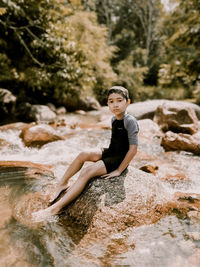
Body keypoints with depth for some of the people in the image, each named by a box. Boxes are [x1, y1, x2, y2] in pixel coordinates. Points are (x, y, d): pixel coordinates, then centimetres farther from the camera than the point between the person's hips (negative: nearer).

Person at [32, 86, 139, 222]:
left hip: (120, 159, -8)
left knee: (86, 172, -22)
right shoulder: (114, 119, 7)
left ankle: (56, 207, -21)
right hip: (110, 153, 8)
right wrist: (103, 153, 8)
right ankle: (62, 184, 4)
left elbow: (133, 149, -22)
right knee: (83, 155, -13)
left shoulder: (130, 121, -19)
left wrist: (118, 171, -20)